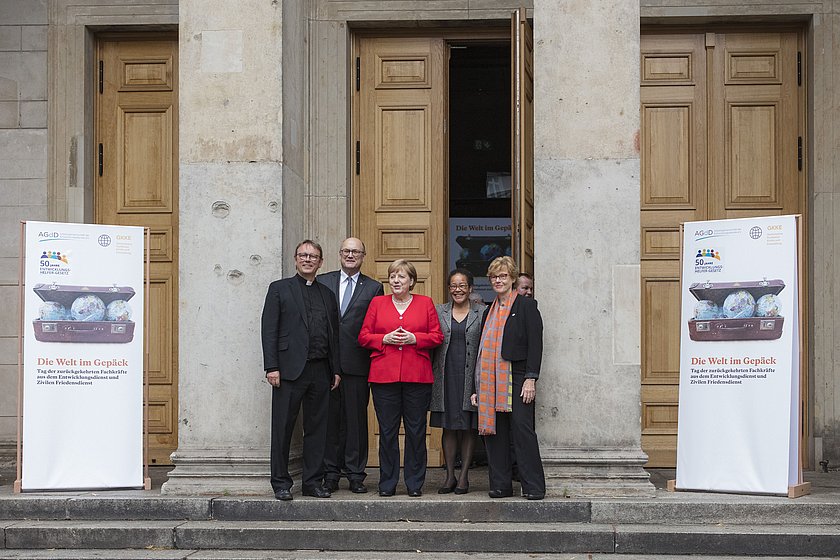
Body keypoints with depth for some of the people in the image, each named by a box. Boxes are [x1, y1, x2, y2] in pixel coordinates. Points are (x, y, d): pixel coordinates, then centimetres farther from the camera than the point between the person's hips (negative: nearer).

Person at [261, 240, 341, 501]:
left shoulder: (327, 294, 17)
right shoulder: (279, 289, 4)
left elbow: (334, 334, 17)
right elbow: (269, 330, -3)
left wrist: (336, 369, 10)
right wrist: (272, 367, -11)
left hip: (320, 370, 4)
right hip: (290, 369, -4)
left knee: (317, 428, 8)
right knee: (283, 428, 1)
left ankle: (313, 481, 16)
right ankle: (280, 483, 10)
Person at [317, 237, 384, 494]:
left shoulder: (374, 288, 7)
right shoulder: (323, 282, 10)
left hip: (357, 364, -1)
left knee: (356, 419, 3)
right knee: (329, 417, 5)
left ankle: (355, 474, 11)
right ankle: (330, 473, 14)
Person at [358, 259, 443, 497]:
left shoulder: (425, 303, 10)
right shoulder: (377, 303, 11)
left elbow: (437, 336, 6)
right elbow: (363, 336, 8)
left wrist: (414, 338, -10)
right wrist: (385, 339, -9)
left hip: (417, 376, 0)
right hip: (384, 375, 0)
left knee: (416, 430, 2)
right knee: (387, 431, 2)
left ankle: (415, 483, 12)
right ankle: (387, 483, 12)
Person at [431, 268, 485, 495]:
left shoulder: (482, 312, 4)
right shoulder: (439, 312, 8)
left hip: (471, 377, -1)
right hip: (446, 376, 2)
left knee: (469, 427, 2)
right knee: (448, 427, 5)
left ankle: (464, 476, 9)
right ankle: (450, 476, 12)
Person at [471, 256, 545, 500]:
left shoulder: (526, 306, 1)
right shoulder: (489, 312, 19)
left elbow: (535, 343, -6)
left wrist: (531, 379, -14)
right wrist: (477, 387, 13)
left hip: (516, 379, -6)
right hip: (491, 383, 6)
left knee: (522, 430, -7)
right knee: (494, 432, 5)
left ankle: (534, 487, -1)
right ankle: (500, 484, 13)